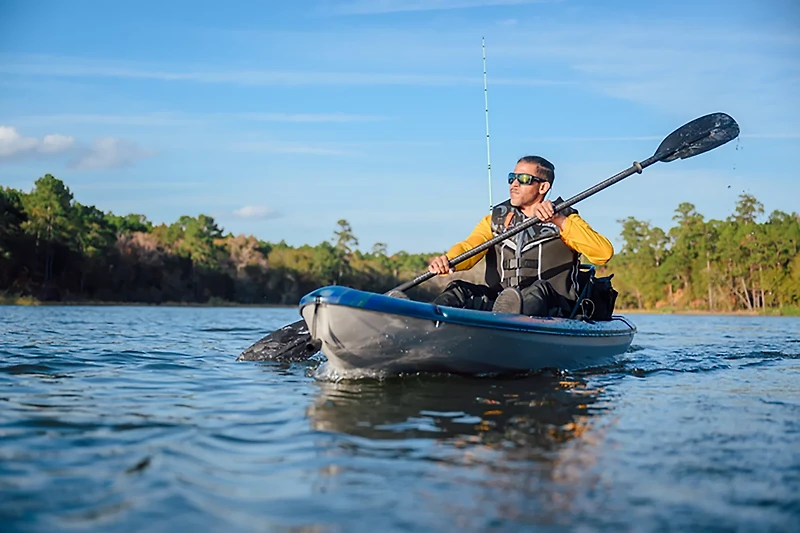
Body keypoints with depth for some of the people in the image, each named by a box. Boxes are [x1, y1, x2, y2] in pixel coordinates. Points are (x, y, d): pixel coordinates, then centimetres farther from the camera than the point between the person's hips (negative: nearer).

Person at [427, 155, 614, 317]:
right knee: (457, 291, -22)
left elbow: (604, 253, -9)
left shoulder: (565, 221, 8)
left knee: (512, 297, -36)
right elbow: (469, 247, 0)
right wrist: (447, 260, -24)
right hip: (498, 300, 4)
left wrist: (558, 221, -17)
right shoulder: (496, 219, 19)